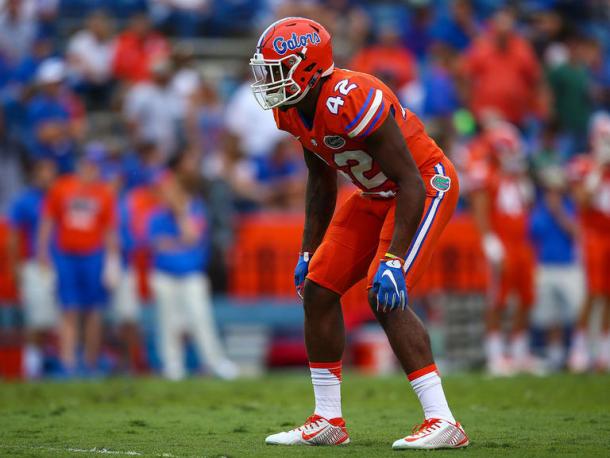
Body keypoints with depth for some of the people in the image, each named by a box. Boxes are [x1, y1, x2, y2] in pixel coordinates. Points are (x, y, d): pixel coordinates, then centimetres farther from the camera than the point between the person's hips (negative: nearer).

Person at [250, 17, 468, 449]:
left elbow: (411, 182, -30)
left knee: (385, 295, -22)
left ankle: (443, 422, -20)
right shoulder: (293, 109, -4)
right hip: (377, 194, 9)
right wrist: (309, 252, 12)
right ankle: (328, 421, 15)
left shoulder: (352, 101, -32)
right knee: (318, 289, 4)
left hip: (427, 187, -9)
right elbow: (321, 181, 12)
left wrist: (394, 260, -33)